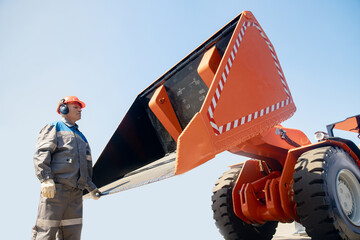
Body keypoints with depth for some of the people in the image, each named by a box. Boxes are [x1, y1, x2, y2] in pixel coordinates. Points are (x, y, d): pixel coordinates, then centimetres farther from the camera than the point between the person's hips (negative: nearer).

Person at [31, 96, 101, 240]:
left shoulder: (81, 136, 29)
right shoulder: (54, 128, 9)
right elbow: (41, 154, -6)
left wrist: (91, 188, 22)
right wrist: (46, 179, -19)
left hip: (76, 191, 7)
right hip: (55, 187, -6)